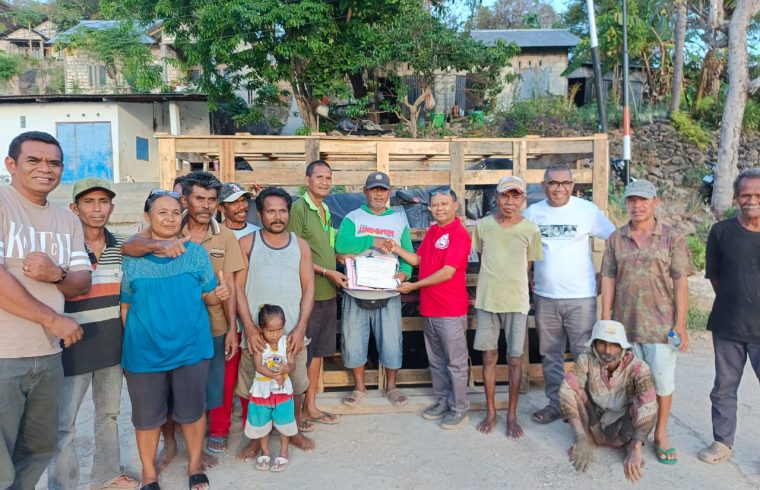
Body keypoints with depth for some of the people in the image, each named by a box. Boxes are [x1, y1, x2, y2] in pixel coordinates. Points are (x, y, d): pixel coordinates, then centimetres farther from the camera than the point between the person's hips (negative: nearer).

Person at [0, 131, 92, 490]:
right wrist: (54, 319, -12)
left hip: (48, 354, 6)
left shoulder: (68, 221, 11)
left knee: (41, 449, 19)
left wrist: (56, 275, -16)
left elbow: (83, 283, 8)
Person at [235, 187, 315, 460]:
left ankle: (294, 431, 33)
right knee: (252, 389, 6)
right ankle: (255, 438, 25)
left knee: (295, 386, 12)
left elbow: (308, 287, 4)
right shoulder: (247, 244, 0)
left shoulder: (300, 246, 6)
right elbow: (238, 287, -3)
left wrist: (301, 328, -6)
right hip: (256, 333, -2)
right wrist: (250, 328, -11)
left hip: (292, 333, 2)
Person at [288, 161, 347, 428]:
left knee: (318, 351, 15)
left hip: (328, 292, 8)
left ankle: (310, 405, 28)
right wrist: (327, 272, -17)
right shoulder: (299, 208, -11)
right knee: (302, 353, 3)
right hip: (308, 293, -8)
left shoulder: (326, 211, 14)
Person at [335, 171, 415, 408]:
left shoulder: (399, 220, 7)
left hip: (388, 295, 1)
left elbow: (408, 253, 4)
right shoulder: (352, 218, 1)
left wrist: (404, 272, -15)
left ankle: (391, 386, 29)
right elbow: (341, 245, -16)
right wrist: (372, 241, -23)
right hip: (356, 294, 0)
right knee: (354, 341, 8)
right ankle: (359, 387, 28)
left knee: (391, 342, 8)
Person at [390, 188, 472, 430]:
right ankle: (442, 401, 32)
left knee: (455, 362, 4)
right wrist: (397, 249, 3)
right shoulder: (431, 232, 12)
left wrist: (414, 286, -14)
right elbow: (418, 259, 19)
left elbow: (447, 272, -20)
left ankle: (459, 409, 17)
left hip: (451, 310, -8)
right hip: (429, 308, 8)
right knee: (436, 360, 18)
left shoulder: (459, 234, -14)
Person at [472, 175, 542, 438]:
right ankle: (491, 411, 24)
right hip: (487, 300, 1)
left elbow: (528, 267, 5)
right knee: (489, 356, 9)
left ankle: (512, 415, 21)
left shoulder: (531, 230, -3)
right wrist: (485, 290, 9)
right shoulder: (483, 225, 0)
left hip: (516, 302, -1)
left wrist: (514, 291, 2)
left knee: (515, 359, 5)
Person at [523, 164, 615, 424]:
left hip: (581, 297, -3)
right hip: (544, 297, 3)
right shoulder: (532, 212, 2)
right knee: (550, 355, 13)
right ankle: (555, 403, 27)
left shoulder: (587, 210, -6)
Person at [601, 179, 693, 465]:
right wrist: (605, 320, 2)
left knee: (663, 381, 8)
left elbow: (681, 283, -4)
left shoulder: (672, 238, -3)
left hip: (661, 326, -2)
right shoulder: (616, 239, 3)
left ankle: (661, 435, 26)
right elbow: (608, 280, 5)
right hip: (625, 324, 2)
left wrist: (680, 324, -8)